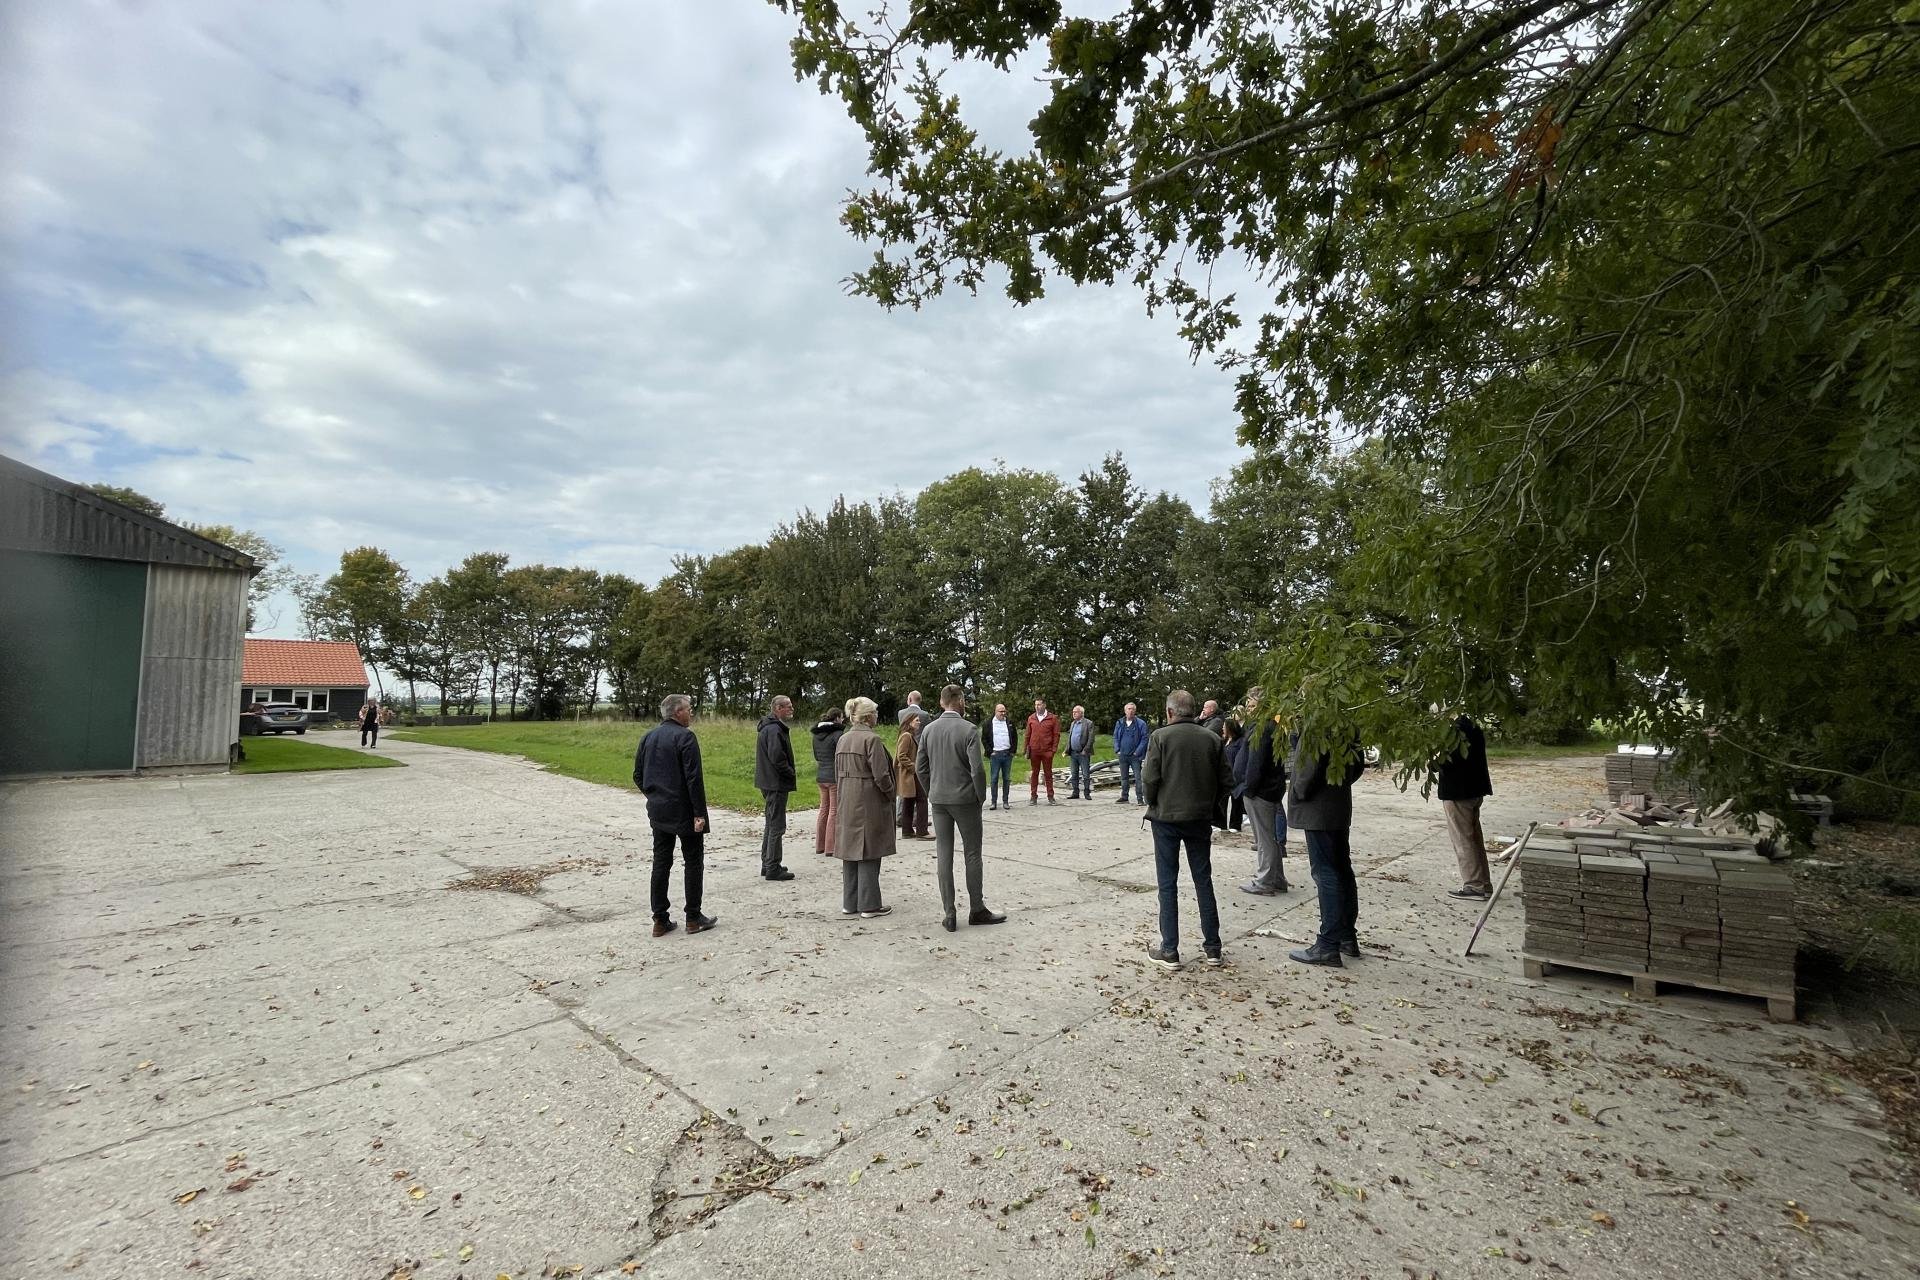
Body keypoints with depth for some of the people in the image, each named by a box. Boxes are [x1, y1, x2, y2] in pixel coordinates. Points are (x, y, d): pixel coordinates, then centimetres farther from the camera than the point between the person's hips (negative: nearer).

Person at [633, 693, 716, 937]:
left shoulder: (648, 738, 9)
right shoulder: (685, 736, -14)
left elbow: (638, 776, 12)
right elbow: (694, 778, -19)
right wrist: (700, 813, -17)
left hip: (657, 811, 7)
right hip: (683, 812, -7)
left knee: (661, 863, 11)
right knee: (693, 862, 5)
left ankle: (660, 920, 14)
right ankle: (693, 918, 11)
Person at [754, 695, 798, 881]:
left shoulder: (770, 727, 15)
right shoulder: (774, 729, -19)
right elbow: (777, 758, -25)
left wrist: (789, 774, 13)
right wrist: (791, 774, -11)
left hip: (769, 784, 11)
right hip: (777, 784, -11)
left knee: (771, 824, 18)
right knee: (777, 827, -4)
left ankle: (767, 864, 28)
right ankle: (773, 868, 2)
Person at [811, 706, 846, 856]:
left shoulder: (816, 734, 8)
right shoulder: (838, 734, -16)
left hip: (821, 776, 7)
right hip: (835, 777, -7)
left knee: (823, 809, 17)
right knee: (834, 811, 1)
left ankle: (819, 845, 23)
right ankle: (831, 847, 4)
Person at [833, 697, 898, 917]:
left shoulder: (842, 739, 9)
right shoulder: (871, 739, -16)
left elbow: (838, 773, 14)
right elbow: (880, 775, -17)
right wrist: (890, 793, -2)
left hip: (847, 803, 8)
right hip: (869, 803, -8)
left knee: (850, 852, 13)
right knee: (868, 854, 0)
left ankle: (849, 903, 21)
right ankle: (869, 905, 7)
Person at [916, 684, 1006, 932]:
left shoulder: (928, 730, 1)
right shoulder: (969, 730, -13)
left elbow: (920, 768, 4)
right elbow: (977, 770, -16)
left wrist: (932, 793, 14)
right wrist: (981, 796, -2)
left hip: (938, 801, 4)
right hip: (965, 800, -4)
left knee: (944, 856, 7)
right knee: (973, 855, 8)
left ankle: (948, 915, 10)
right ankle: (976, 910, 16)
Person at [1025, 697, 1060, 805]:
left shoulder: (1053, 718, 0)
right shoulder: (1031, 718, 7)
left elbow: (1056, 735, 0)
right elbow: (1028, 735, 9)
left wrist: (1054, 749, -7)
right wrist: (1027, 750, 4)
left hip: (1047, 751, -2)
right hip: (1034, 751, 2)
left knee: (1048, 773, 6)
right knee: (1034, 773, 7)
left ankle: (1050, 796, 13)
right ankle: (1033, 796, 13)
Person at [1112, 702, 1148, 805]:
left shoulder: (1141, 723, -4)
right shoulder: (1119, 723, 8)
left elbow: (1144, 739, -6)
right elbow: (1115, 738, 13)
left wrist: (1138, 752, -12)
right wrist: (1117, 750, 1)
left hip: (1135, 755, -4)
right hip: (1123, 755, 4)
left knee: (1138, 777, -3)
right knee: (1124, 777, 12)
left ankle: (1140, 798, 1)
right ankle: (1124, 797, 20)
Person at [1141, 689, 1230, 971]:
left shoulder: (1160, 736, -11)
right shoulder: (1212, 739, 0)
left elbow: (1149, 779, -13)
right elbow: (1224, 781, 2)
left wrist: (1153, 804, 4)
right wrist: (1214, 809, 13)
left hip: (1166, 818, -3)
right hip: (1201, 819, 3)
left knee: (1167, 884, 5)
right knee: (1203, 881, 14)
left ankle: (1169, 951, 8)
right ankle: (1212, 948, 20)